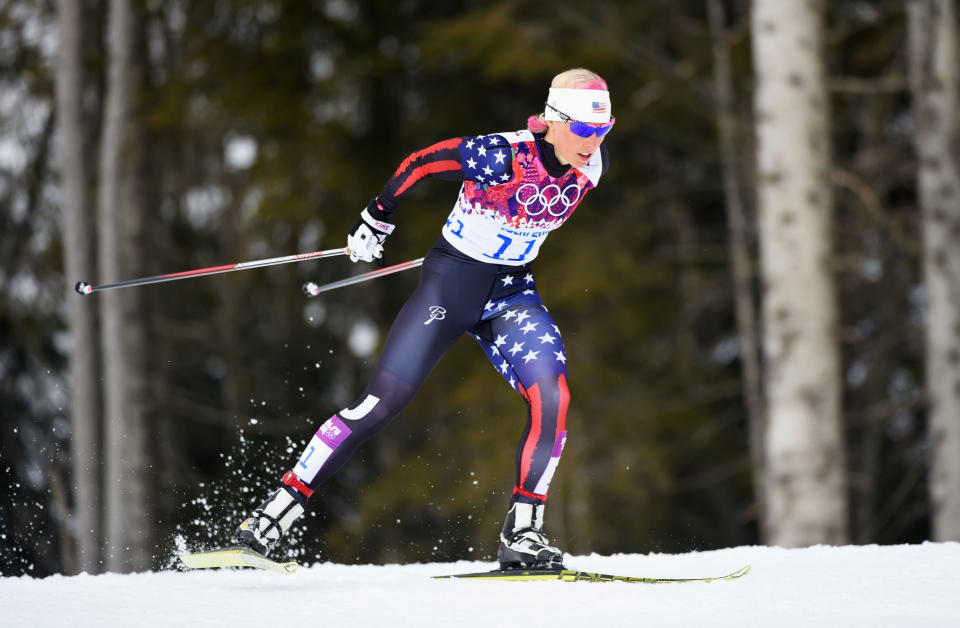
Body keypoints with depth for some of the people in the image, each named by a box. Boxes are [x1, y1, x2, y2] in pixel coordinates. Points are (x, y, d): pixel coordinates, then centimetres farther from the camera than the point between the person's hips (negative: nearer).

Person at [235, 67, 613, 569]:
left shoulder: (591, 165, -8)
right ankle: (285, 502, -1)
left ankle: (521, 532, -12)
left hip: (511, 292, 5)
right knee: (381, 402, -9)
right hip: (450, 282, -5)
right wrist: (376, 218, -3)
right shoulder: (502, 156, -26)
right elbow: (420, 162, -13)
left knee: (552, 397, -19)